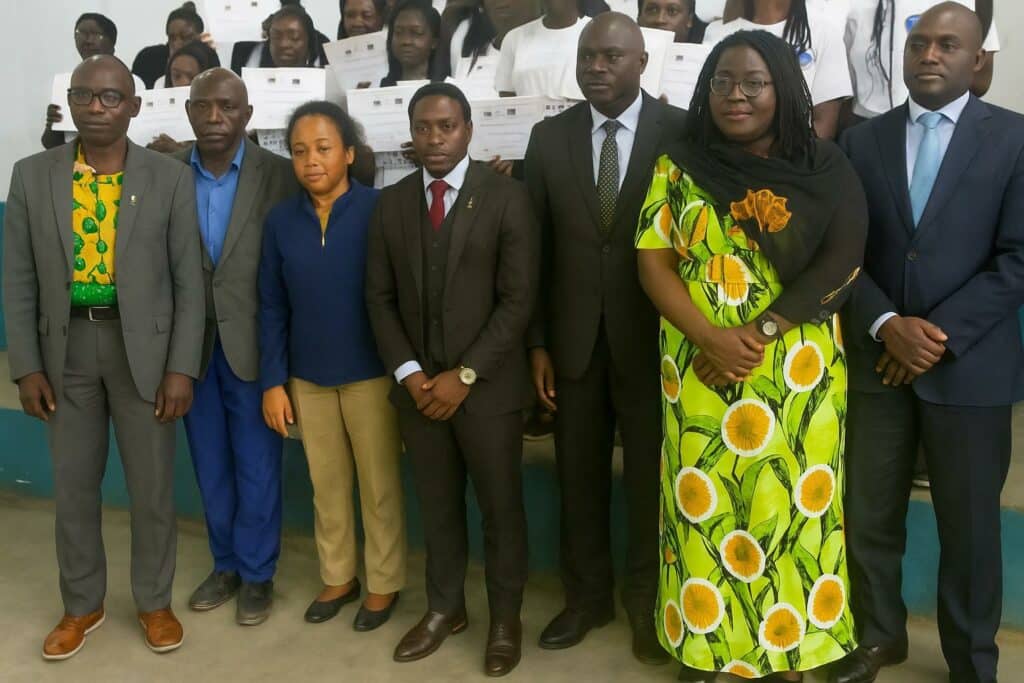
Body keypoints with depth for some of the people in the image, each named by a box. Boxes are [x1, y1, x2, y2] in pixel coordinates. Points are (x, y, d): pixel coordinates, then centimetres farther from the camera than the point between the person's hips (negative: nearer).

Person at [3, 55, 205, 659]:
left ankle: (154, 601, 29)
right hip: (66, 346, 2)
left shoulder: (171, 178, -4)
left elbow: (189, 280, -4)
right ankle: (83, 605, 32)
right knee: (73, 485, 13)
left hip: (144, 344, -2)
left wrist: (182, 366, -9)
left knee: (153, 486, 8)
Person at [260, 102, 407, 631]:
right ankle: (337, 577, 34)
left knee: (379, 486, 10)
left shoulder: (380, 209, -11)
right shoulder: (280, 219, -1)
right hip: (308, 378, 4)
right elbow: (272, 307, 3)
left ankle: (384, 583, 28)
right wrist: (273, 381, 0)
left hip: (372, 374, -3)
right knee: (326, 486, 16)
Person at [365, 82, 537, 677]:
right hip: (418, 385, 3)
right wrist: (408, 373, -5)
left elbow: (519, 298, -10)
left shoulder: (507, 195, -6)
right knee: (438, 504, 14)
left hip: (488, 385, -3)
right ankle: (445, 608, 32)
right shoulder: (392, 202, 6)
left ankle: (506, 617, 26)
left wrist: (465, 375, -13)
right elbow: (380, 296, 7)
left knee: (501, 505, 8)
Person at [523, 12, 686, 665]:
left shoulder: (682, 132, -6)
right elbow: (537, 248, 4)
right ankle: (588, 595, 32)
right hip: (574, 338, 3)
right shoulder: (549, 137, 3)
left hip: (652, 337, -2)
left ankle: (646, 603, 29)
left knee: (649, 476, 9)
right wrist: (538, 342, 2)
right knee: (579, 475, 13)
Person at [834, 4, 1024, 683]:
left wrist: (941, 337, -14)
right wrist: (887, 324, -12)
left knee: (969, 527, 9)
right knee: (869, 516, 10)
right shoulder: (863, 141, 7)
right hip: (876, 359, 2)